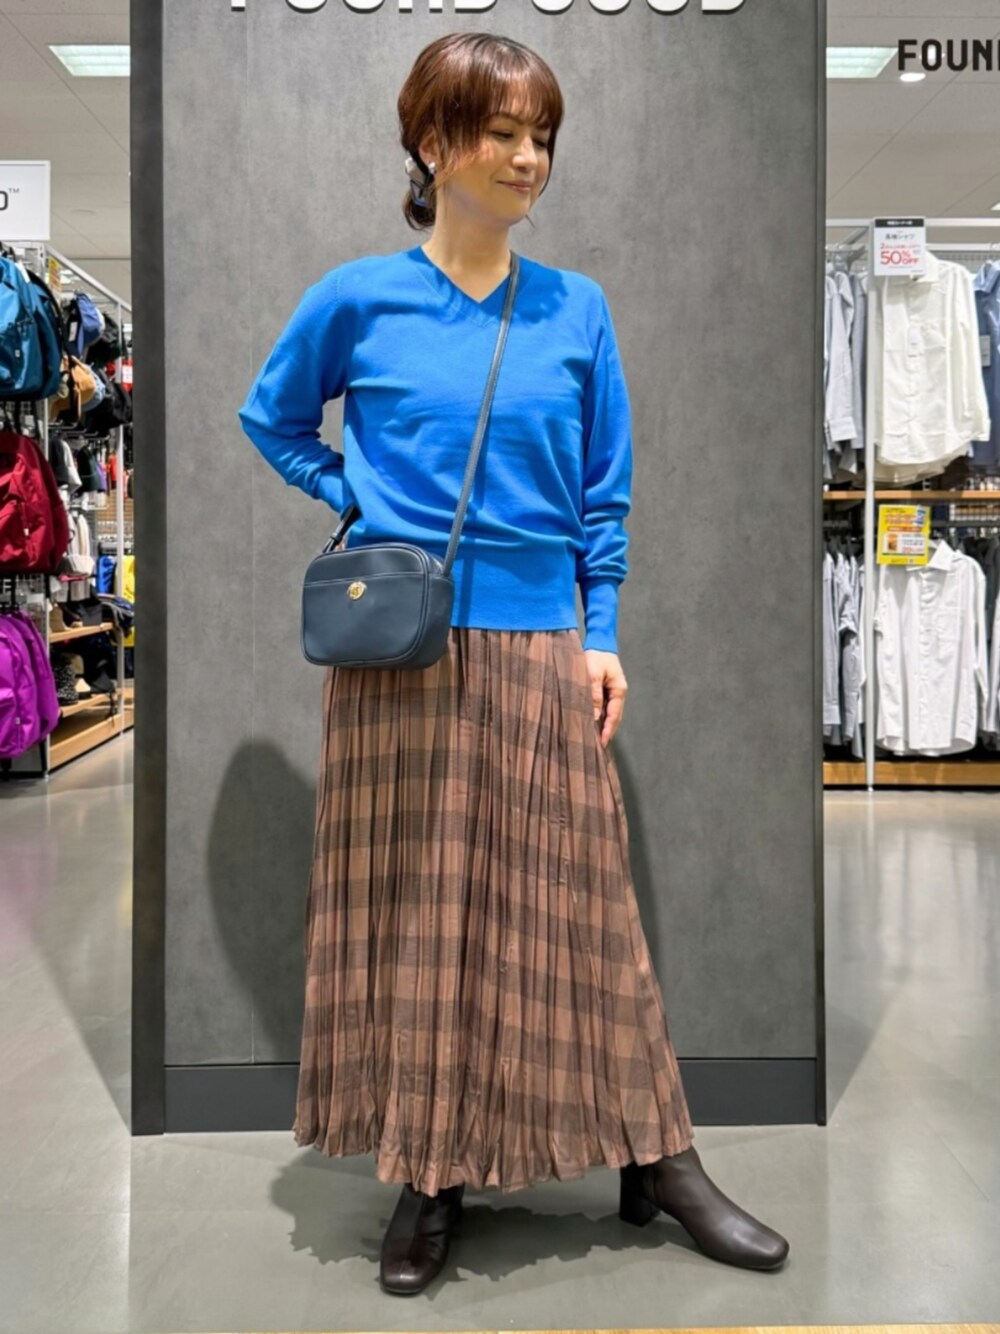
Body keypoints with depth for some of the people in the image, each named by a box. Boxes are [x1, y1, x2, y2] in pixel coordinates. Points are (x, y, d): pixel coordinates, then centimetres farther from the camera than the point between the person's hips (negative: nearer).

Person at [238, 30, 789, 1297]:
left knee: (579, 900, 7)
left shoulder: (577, 309, 6)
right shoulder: (357, 299, 1)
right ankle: (427, 1175, 23)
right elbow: (271, 418, 15)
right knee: (412, 907, 6)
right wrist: (361, 502, 2)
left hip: (539, 645, 1)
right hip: (399, 653, -1)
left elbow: (605, 493, 9)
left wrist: (603, 636, 2)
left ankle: (656, 1159, 22)